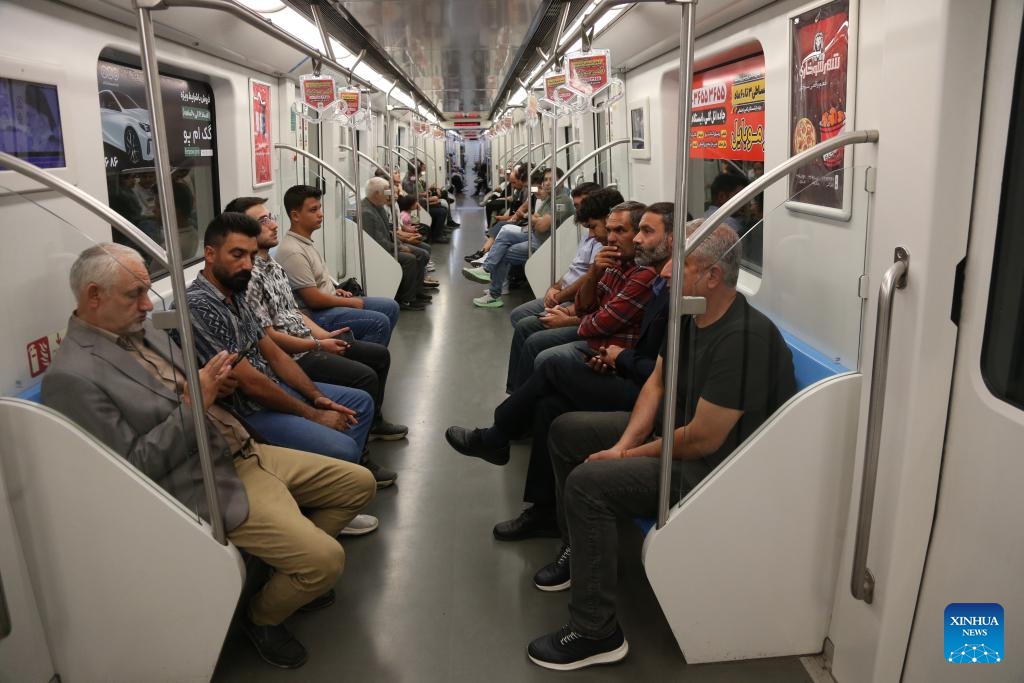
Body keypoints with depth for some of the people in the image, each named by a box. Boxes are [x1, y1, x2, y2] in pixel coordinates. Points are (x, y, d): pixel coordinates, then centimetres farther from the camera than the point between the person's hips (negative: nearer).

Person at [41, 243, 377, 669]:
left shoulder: (140, 329, 9)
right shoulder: (72, 376, -16)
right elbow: (131, 468, -17)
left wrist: (211, 386, -1)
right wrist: (194, 403, -20)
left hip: (244, 452, 9)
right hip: (206, 486, -9)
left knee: (359, 483, 8)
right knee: (326, 558, -19)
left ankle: (294, 571, 28)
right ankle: (262, 616, 13)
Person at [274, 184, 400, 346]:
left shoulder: (305, 240, 9)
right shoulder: (292, 252, -22)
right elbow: (313, 300, -22)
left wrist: (334, 290, 10)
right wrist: (350, 302, -11)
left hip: (329, 300, 10)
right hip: (314, 315, -10)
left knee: (390, 307, 7)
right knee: (379, 322, -23)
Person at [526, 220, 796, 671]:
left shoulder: (742, 339, -30)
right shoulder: (689, 313, -1)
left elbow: (703, 440, -28)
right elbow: (657, 382, 6)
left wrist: (636, 453, -13)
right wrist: (624, 444, -8)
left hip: (718, 465, -10)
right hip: (675, 428, 10)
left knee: (587, 483, -26)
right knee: (566, 430, 12)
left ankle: (596, 634, -10)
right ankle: (578, 549, 29)